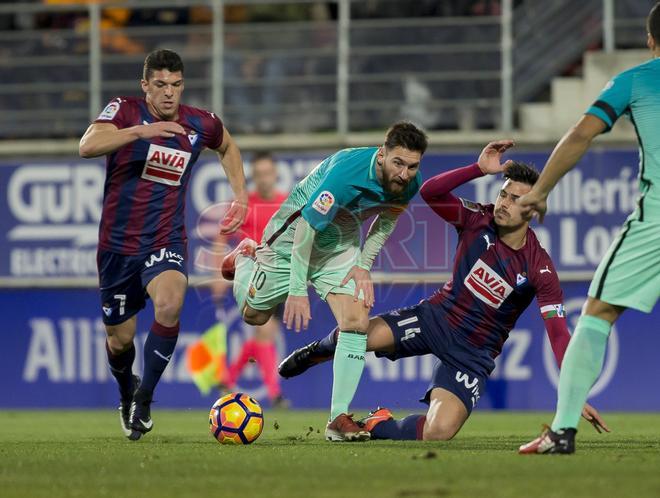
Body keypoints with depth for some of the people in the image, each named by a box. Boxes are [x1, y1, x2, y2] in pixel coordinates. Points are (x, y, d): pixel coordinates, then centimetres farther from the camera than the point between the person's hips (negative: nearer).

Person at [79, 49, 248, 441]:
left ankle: (145, 398, -15)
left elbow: (228, 147, 24)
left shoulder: (201, 125, -1)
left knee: (170, 304, -31)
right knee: (120, 339, 8)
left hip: (166, 243, 1)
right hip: (119, 243, 0)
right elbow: (88, 146, -30)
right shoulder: (125, 111, -10)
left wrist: (241, 196, 14)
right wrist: (140, 131, -41)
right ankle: (126, 394, 44)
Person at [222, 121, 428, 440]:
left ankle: (338, 419, -9)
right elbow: (307, 228, -31)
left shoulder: (409, 185, -18)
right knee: (254, 315, 12)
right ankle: (245, 258, 45)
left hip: (341, 244, 4)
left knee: (357, 322, -14)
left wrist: (363, 265, -7)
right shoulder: (346, 172, -39)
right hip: (294, 232, -4)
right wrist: (297, 291, -28)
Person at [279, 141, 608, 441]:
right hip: (437, 316, 2)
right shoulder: (479, 220, -9)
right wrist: (479, 169, -32)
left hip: (473, 353, -2)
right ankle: (321, 351, 17)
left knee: (439, 432, -24)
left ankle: (378, 426, 10)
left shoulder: (539, 268, -16)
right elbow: (429, 193, -22)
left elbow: (558, 333, -18)